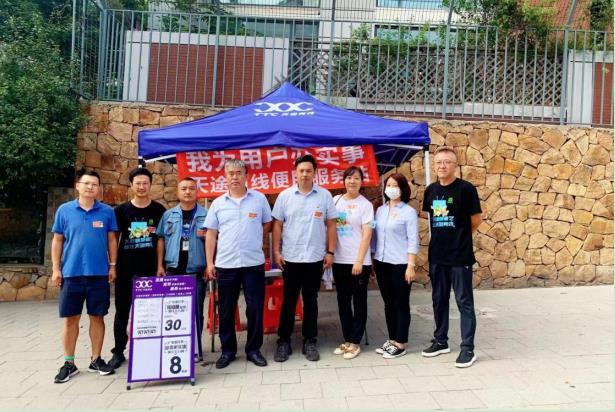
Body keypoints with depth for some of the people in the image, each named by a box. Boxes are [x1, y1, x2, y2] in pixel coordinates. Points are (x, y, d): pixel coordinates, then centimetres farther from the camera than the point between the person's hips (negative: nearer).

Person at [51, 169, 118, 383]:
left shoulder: (107, 211, 1)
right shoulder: (64, 210, 2)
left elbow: (111, 240, 6)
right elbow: (57, 241, 5)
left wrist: (112, 265, 2)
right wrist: (56, 269, 1)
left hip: (99, 274, 0)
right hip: (71, 273, 0)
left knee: (97, 317, 9)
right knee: (70, 319, 7)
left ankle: (96, 359, 22)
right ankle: (69, 363, 21)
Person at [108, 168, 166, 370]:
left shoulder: (159, 210, 1)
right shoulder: (121, 210, 2)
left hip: (150, 268, 0)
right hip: (125, 268, 1)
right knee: (122, 310, 9)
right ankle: (118, 351, 21)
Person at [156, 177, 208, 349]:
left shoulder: (206, 215, 2)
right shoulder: (168, 215, 7)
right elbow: (161, 240, 8)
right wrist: (160, 265, 3)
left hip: (196, 272, -1)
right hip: (173, 271, 2)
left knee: (195, 311, 6)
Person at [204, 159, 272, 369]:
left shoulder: (259, 199, 2)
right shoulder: (218, 203, 5)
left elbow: (267, 224, 13)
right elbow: (211, 234, 6)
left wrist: (252, 238, 4)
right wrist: (209, 263, 1)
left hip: (254, 263, -1)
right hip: (225, 264, 1)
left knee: (255, 308, 4)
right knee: (226, 310, 9)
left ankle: (254, 349, 20)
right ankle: (228, 350, 24)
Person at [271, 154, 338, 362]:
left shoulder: (325, 195, 1)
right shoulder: (285, 196, 0)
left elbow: (330, 225, 3)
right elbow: (277, 225, 3)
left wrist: (330, 252, -1)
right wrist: (276, 252, -2)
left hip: (315, 258, 0)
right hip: (290, 258, 0)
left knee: (311, 300, 10)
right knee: (289, 300, 8)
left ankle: (310, 341, 21)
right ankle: (283, 341, 19)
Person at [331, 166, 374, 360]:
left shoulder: (366, 205, -4)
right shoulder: (335, 200, 8)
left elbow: (367, 235, -9)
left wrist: (359, 260, -15)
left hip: (359, 261, -4)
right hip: (339, 260, 4)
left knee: (359, 302, 5)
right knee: (343, 301, 11)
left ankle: (355, 342, 15)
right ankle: (347, 340, 23)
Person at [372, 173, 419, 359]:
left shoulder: (409, 212, -6)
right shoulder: (380, 210, 9)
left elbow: (413, 241, -9)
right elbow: (375, 236, 12)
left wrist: (411, 265, -14)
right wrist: (373, 259, 11)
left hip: (400, 264, -5)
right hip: (381, 263, 5)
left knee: (401, 304, 4)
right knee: (388, 303, 13)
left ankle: (400, 344, 13)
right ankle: (391, 339, 24)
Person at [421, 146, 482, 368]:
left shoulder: (466, 189, -9)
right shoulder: (431, 190, 6)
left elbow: (476, 220, -4)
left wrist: (459, 236, 7)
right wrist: (444, 237, 8)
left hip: (460, 256, -5)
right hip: (436, 255, 6)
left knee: (464, 302, 3)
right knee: (439, 300, 14)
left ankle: (468, 348, 13)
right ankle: (440, 341, 29)